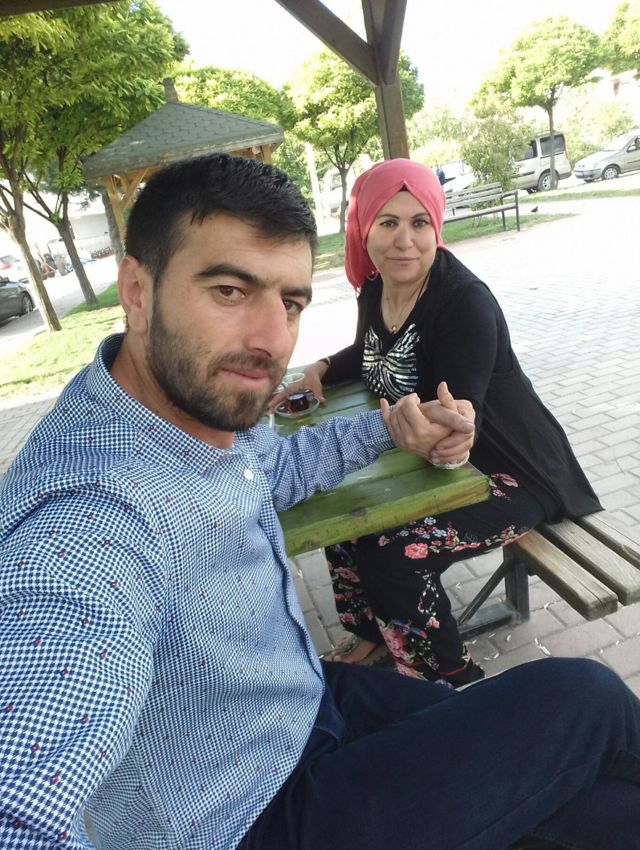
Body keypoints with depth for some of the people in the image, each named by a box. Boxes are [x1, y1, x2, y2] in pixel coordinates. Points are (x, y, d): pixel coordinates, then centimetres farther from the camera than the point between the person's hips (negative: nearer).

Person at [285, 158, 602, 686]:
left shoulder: (465, 302, -24)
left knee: (395, 554, -23)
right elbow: (370, 354, 19)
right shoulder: (375, 289, -1)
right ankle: (370, 635, 29)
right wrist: (320, 370, 4)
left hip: (513, 475, -8)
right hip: (435, 461, 8)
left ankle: (454, 685, 7)